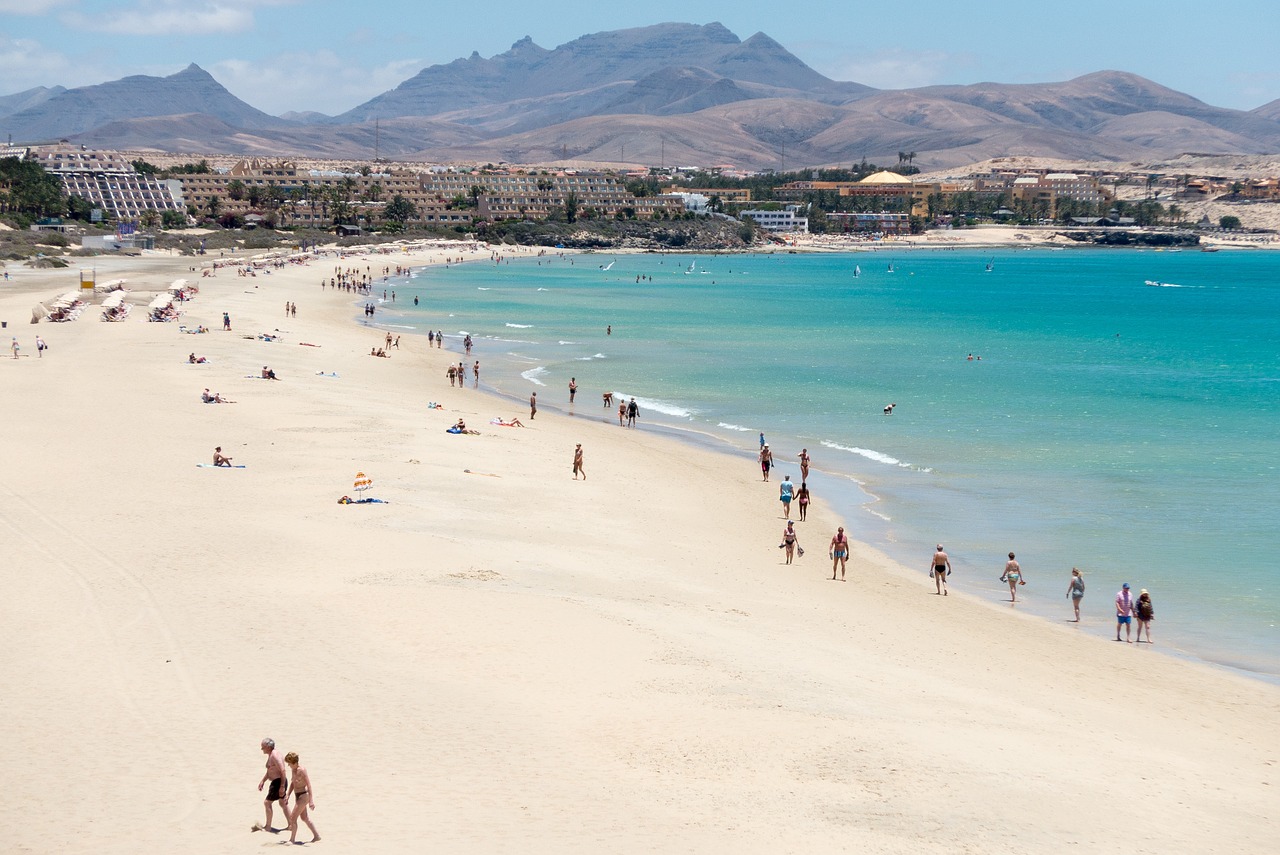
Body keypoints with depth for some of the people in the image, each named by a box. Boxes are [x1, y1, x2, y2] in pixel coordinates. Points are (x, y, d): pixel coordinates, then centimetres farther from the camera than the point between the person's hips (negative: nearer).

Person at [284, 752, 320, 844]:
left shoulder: (301, 770, -21)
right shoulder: (293, 770, 4)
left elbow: (309, 785, -22)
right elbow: (292, 784, 18)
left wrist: (311, 800, -25)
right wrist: (287, 796, 17)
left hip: (303, 796, -9)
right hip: (297, 796, 9)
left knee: (293, 818, -6)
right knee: (304, 818, 18)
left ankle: (292, 839, 4)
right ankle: (316, 836, 29)